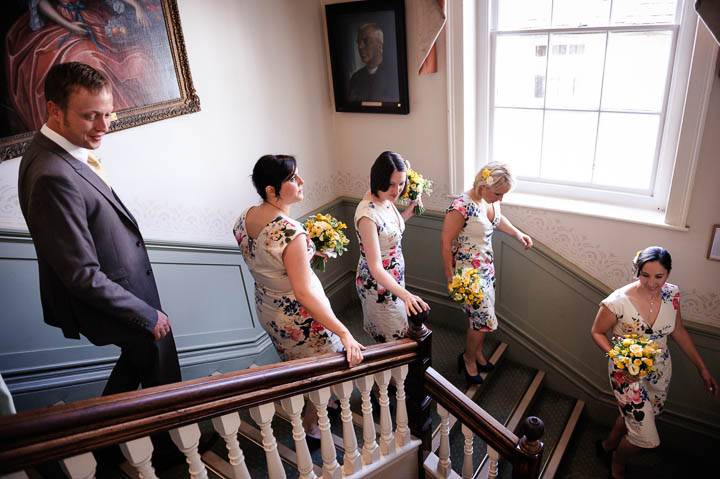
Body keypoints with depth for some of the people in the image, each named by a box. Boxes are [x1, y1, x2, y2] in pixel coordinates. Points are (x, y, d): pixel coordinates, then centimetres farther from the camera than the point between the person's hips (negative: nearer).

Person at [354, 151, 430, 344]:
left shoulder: (386, 200, -5)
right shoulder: (367, 214, -31)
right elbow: (375, 268, -33)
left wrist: (409, 211, 2)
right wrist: (404, 294, -45)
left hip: (393, 278, 8)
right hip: (378, 285, -8)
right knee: (397, 338, 9)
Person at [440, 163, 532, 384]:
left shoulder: (492, 200, -4)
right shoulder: (461, 207, -28)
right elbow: (446, 243, -20)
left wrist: (518, 234, 5)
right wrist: (450, 277, -13)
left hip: (486, 267, 8)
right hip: (468, 270, -8)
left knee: (480, 315, 19)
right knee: (485, 320, -1)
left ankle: (478, 354, 41)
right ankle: (468, 358, 25)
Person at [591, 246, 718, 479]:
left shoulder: (672, 294, -10)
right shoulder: (618, 301, -26)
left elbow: (678, 331, 5)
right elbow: (597, 332, -13)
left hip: (660, 370, 5)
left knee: (633, 417, 23)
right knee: (647, 437, -1)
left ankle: (607, 445, 53)